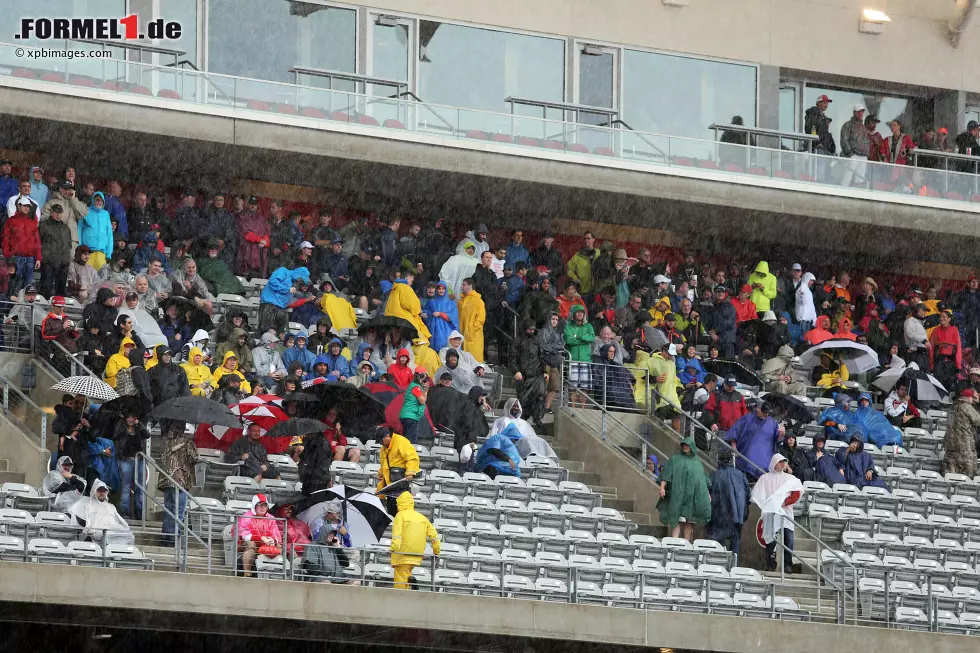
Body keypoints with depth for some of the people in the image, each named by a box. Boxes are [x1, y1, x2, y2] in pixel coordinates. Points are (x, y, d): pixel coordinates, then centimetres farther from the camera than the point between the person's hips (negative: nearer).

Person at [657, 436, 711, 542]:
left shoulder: (697, 462, 20)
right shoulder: (674, 459, 8)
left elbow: (704, 478, 24)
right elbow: (666, 474, -2)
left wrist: (708, 493, 18)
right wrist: (662, 487, -16)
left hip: (694, 497, 4)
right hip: (679, 495, -4)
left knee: (689, 522, 2)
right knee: (678, 520, -13)